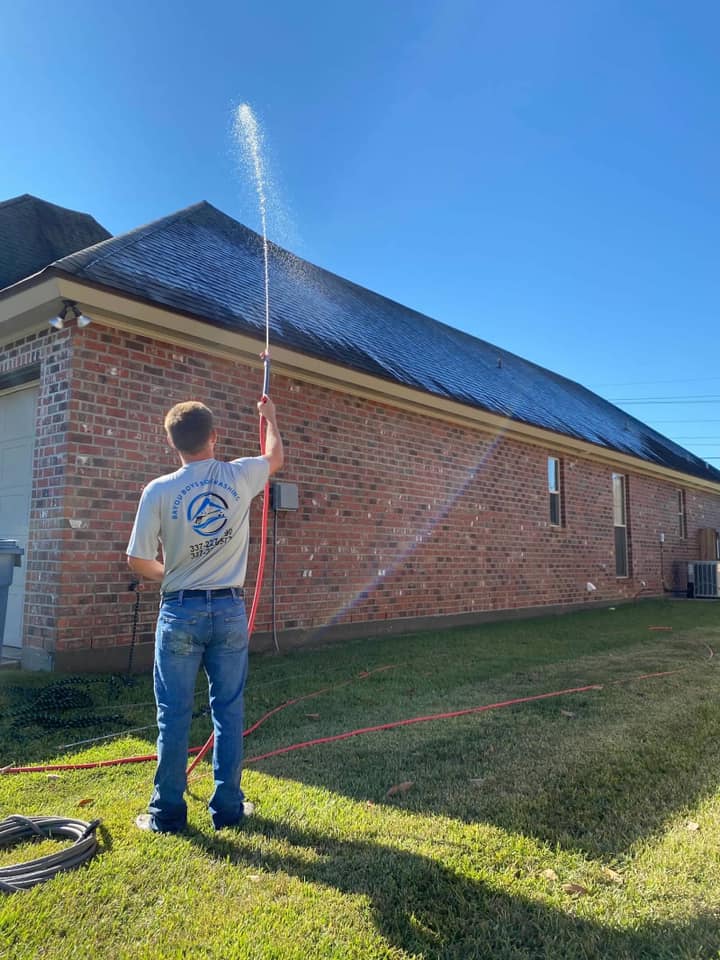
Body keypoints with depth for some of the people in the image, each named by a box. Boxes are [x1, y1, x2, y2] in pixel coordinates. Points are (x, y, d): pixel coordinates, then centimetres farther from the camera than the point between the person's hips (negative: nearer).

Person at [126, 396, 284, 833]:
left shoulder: (159, 490, -10)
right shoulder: (239, 476, -5)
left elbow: (139, 561, -7)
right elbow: (276, 456, 18)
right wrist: (270, 416, 35)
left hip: (181, 612, -1)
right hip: (230, 609, 2)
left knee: (174, 713, 9)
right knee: (229, 710, 11)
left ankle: (169, 812, 19)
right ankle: (228, 806, 22)